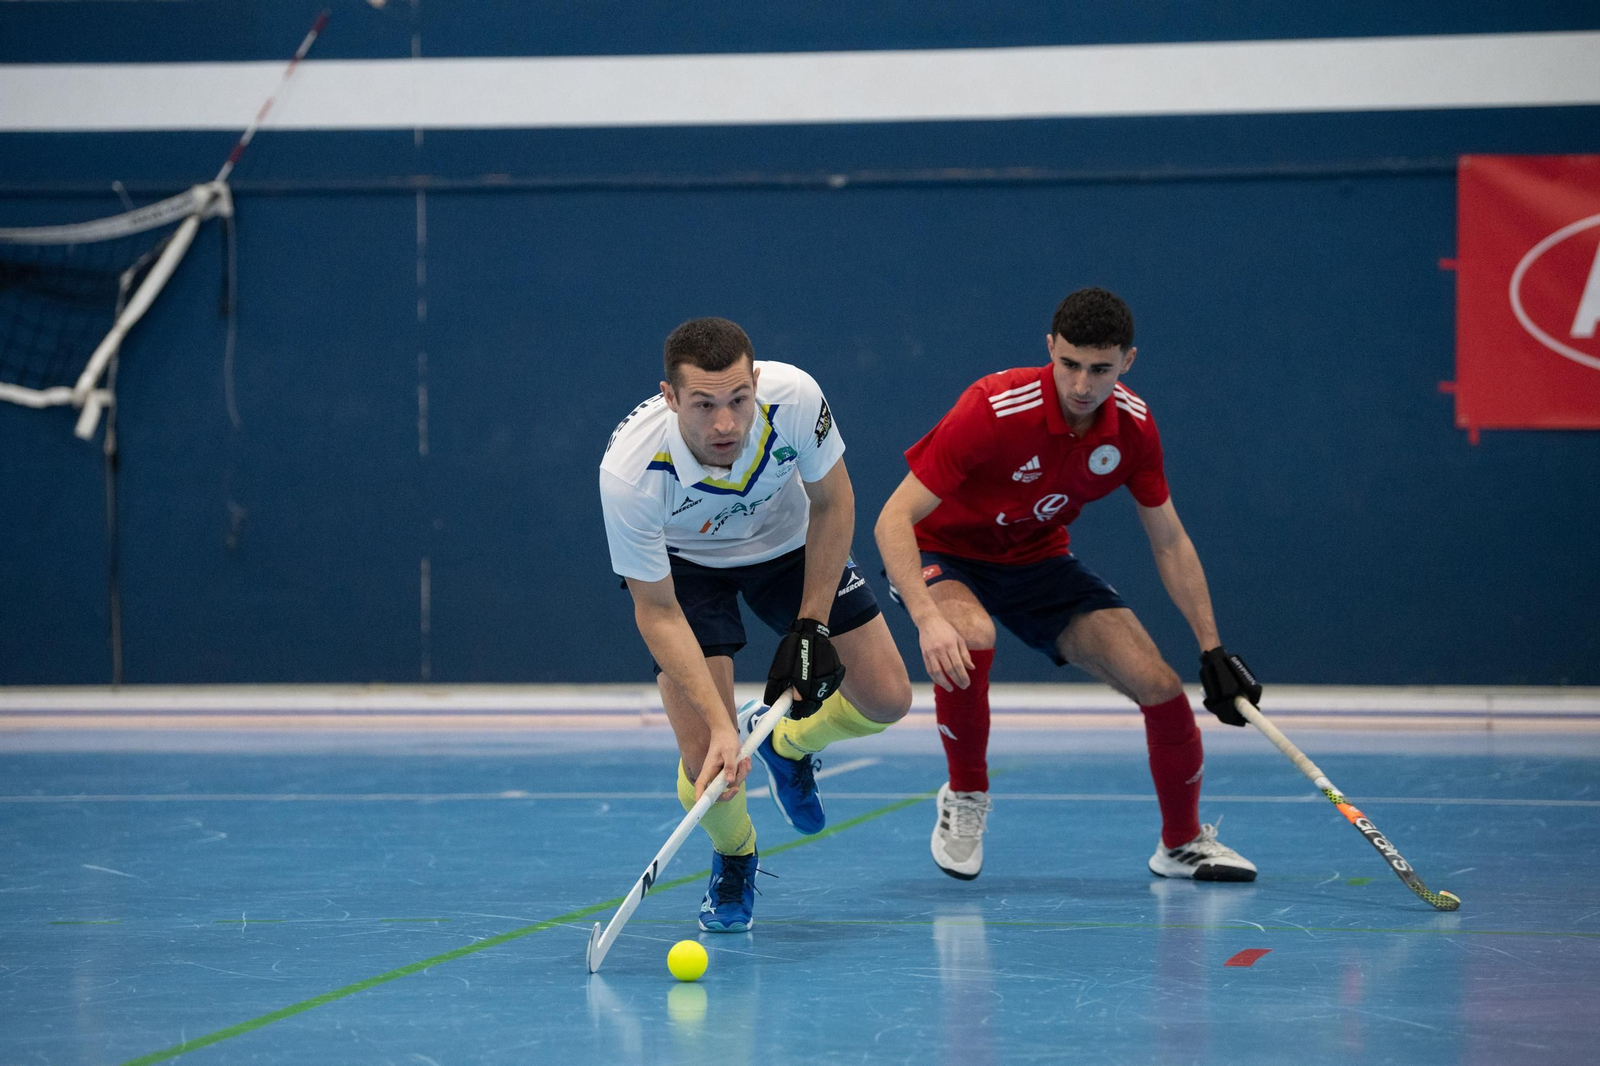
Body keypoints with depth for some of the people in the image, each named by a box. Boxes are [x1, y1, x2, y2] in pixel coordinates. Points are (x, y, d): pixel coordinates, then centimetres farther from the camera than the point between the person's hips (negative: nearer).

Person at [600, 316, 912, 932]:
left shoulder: (794, 396, -35)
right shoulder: (629, 472, -39)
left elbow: (832, 501, -14)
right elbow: (658, 612, -28)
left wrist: (812, 627, -16)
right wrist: (719, 724, -37)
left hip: (789, 541, 3)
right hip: (681, 563, -3)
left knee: (886, 700, -3)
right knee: (707, 760, -17)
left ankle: (785, 741, 32)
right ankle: (732, 858, 20)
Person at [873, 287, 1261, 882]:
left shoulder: (1133, 426, -15)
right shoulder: (994, 410, -32)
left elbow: (1169, 543, 0)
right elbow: (894, 519, -32)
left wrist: (1213, 650, -3)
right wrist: (927, 617, -46)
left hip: (1038, 559, 4)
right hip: (943, 553, -4)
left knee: (1160, 687, -9)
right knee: (970, 638, -39)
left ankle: (1182, 843, 18)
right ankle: (965, 797, -12)